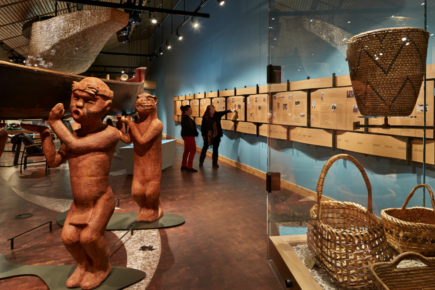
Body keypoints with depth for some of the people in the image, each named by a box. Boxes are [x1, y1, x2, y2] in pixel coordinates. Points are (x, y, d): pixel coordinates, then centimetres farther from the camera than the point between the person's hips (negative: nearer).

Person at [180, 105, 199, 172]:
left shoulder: (185, 117, 13)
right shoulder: (186, 118, -19)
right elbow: (190, 127, -19)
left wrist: (195, 132, 1)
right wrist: (195, 133, -5)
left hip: (186, 135, 10)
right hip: (188, 136, -10)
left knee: (186, 150, 15)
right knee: (193, 151, -6)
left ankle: (183, 166, 21)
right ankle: (189, 167, -4)